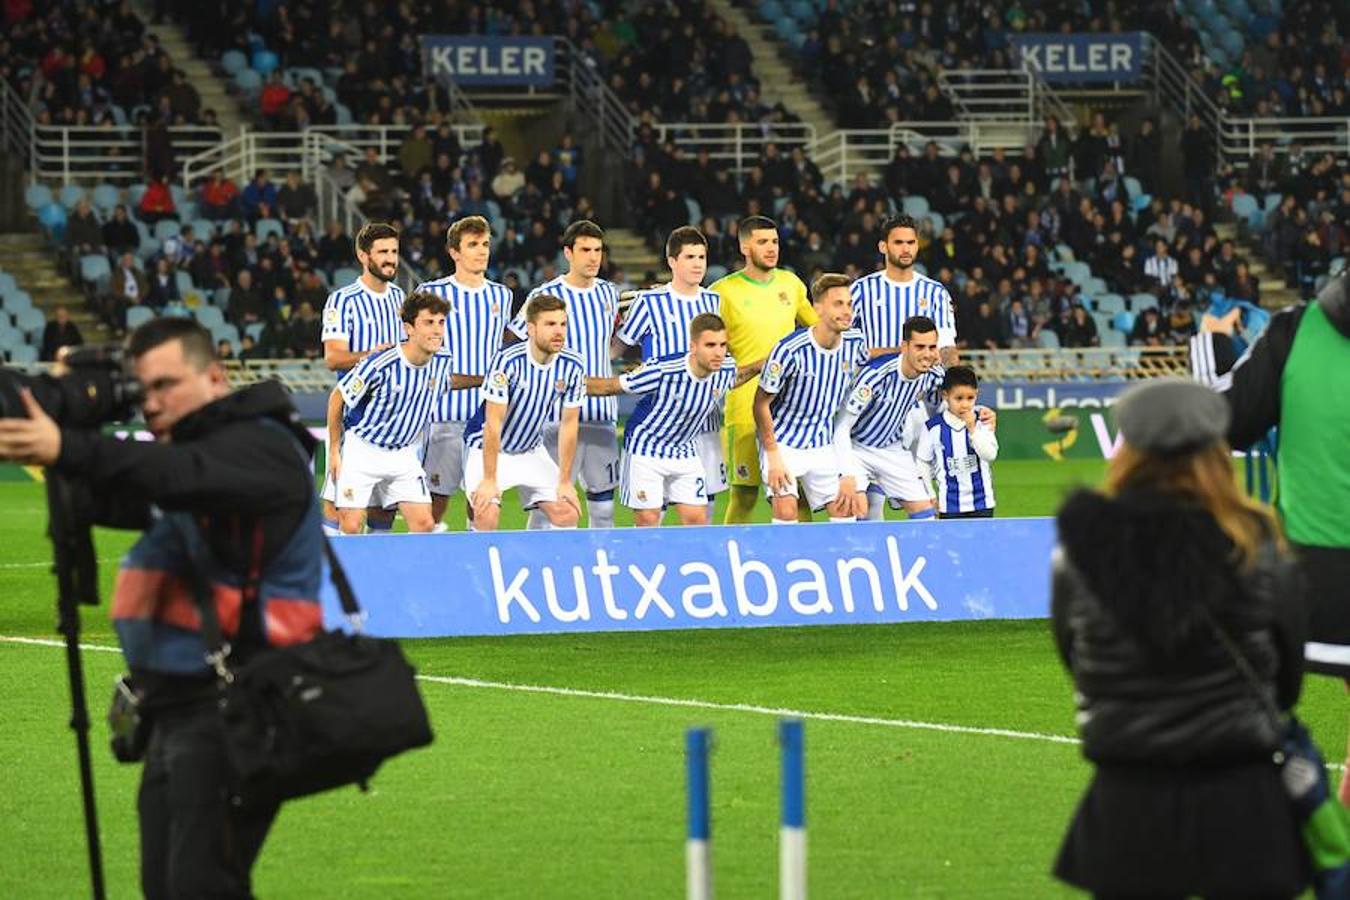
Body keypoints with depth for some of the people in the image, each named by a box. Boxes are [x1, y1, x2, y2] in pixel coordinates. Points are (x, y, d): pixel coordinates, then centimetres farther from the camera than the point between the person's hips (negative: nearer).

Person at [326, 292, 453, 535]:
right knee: (350, 528, -9)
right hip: (361, 449, -5)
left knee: (423, 524, -6)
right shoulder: (379, 366, -25)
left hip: (404, 454, 5)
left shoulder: (443, 361, -8)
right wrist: (334, 451, -6)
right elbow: (337, 398, -11)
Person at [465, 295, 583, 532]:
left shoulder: (573, 366, -13)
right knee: (487, 515, -24)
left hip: (532, 450, 5)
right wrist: (489, 480, -24)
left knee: (568, 514, -5)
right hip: (486, 448, -5)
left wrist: (565, 482, -5)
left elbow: (569, 424, -5)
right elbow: (494, 423, -25)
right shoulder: (508, 361, -27)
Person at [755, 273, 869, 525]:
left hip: (823, 444, 5)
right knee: (786, 512, -18)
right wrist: (773, 458, -17)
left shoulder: (855, 342, -7)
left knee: (846, 510, -1)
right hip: (783, 442, -5)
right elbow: (761, 404, -15)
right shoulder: (790, 350, -23)